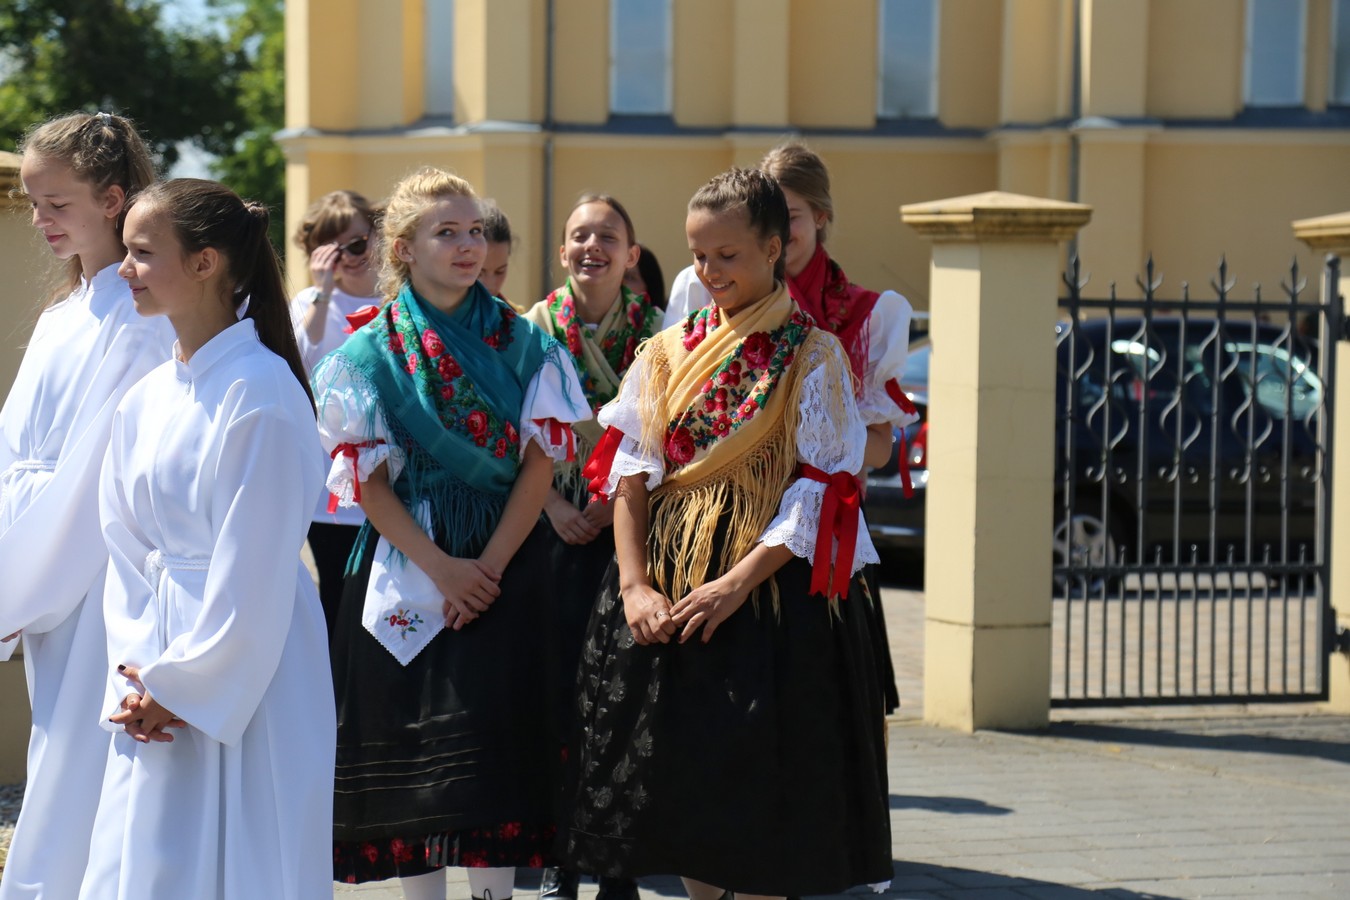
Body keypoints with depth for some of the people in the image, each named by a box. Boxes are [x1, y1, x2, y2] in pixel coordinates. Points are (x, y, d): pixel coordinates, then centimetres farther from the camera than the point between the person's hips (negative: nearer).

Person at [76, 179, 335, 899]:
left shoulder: (260, 393, -14)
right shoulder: (144, 401, 9)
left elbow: (254, 572, -16)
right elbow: (127, 549, 11)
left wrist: (179, 684, -11)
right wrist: (134, 674, -1)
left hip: (245, 676, -7)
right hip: (159, 690, 7)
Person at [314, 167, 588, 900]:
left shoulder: (521, 344, 3)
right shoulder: (371, 352, 1)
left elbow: (539, 464, -1)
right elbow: (370, 482, -3)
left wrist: (490, 565, -11)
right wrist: (441, 568, -13)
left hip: (504, 562, 0)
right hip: (405, 563, 0)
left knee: (492, 741, -5)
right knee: (411, 743, 1)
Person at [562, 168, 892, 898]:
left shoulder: (812, 357, 0)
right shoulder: (668, 352, 11)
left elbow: (820, 490, -8)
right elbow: (628, 475, 5)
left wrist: (738, 583, -17)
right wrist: (634, 584, -9)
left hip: (768, 586, -4)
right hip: (665, 590, 4)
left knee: (758, 781, -3)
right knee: (676, 779, 6)